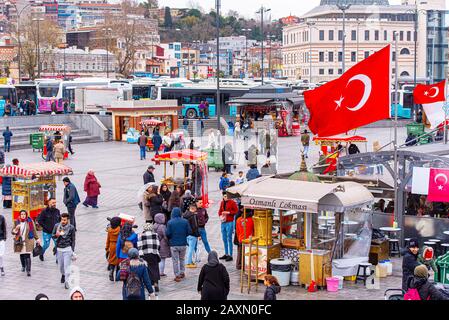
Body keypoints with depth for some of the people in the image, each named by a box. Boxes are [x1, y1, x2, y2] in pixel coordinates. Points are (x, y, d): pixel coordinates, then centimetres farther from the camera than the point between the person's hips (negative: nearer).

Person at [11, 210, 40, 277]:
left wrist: (37, 239, 9)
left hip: (28, 242, -2)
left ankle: (28, 271, -13)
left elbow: (34, 231, 8)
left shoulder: (30, 221, 1)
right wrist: (16, 229, -16)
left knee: (27, 256, -11)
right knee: (22, 255, 10)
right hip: (20, 242, 2)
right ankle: (23, 266, 37)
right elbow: (13, 232, 4)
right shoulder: (17, 222, 4)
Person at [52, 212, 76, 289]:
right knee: (60, 265, 13)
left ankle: (67, 281, -1)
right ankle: (63, 274, 43)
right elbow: (52, 235, 7)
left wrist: (72, 250, -1)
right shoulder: (57, 226, -2)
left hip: (67, 249, -3)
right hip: (59, 248, 3)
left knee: (67, 265, -7)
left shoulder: (71, 228, -6)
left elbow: (73, 240, 1)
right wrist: (56, 235, -17)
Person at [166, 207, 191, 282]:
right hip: (183, 244, 3)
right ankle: (182, 273, 28)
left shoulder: (170, 222, -13)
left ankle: (177, 276, 7)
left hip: (173, 244, -2)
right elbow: (189, 232, -4)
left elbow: (167, 233, -14)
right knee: (182, 259, 21)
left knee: (175, 260, 6)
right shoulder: (185, 221, -7)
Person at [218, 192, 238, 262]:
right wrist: (220, 215, 2)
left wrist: (229, 212, -16)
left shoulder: (232, 202, -6)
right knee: (224, 239, 13)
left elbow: (236, 211, -7)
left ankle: (230, 255, -3)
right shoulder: (222, 202, 12)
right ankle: (226, 254, 23)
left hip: (229, 222, -7)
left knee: (229, 239, -7)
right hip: (223, 222, 7)